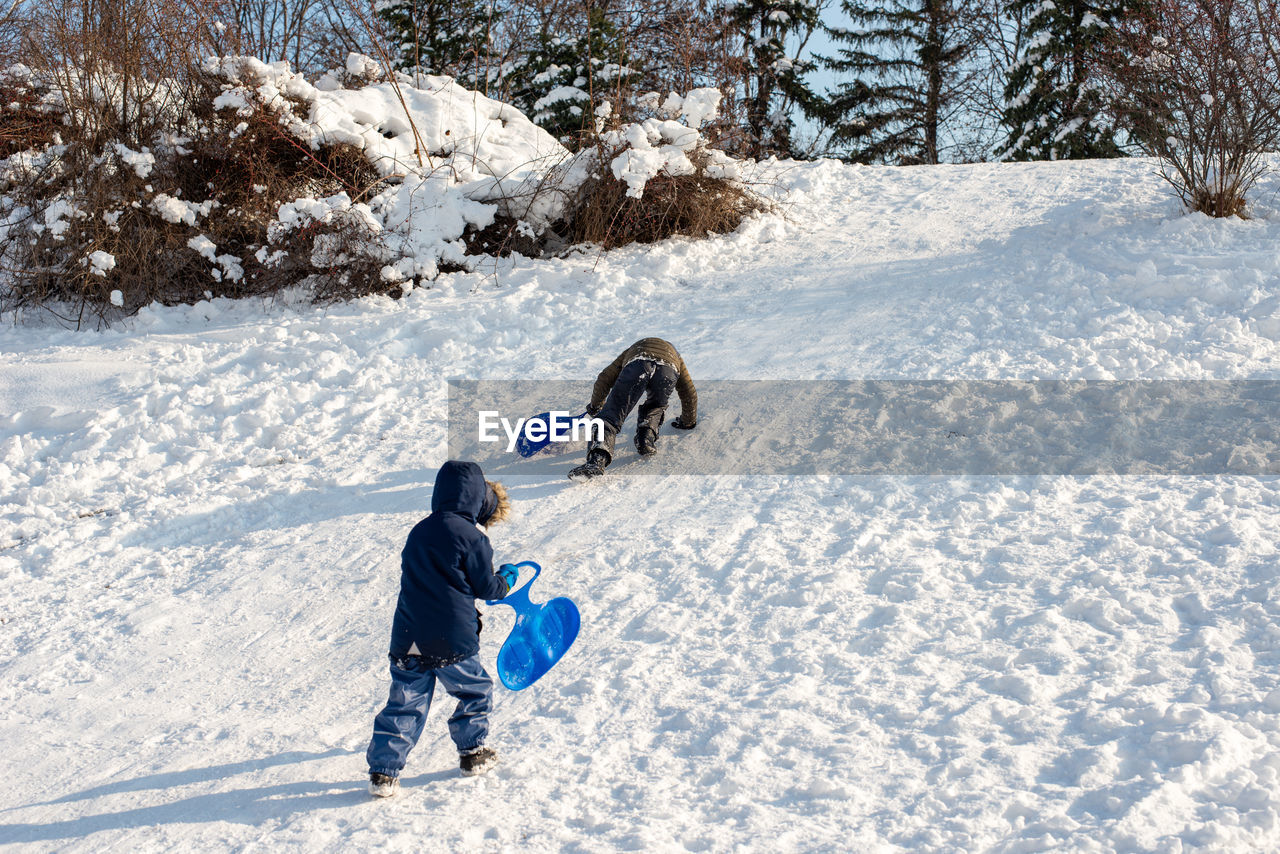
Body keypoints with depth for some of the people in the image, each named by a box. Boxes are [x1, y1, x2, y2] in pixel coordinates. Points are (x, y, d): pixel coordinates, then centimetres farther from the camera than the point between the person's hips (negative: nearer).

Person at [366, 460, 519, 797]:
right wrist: (506, 580, 19)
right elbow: (486, 587, -4)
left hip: (408, 640, 5)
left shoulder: (418, 532, 11)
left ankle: (383, 771, 3)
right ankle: (472, 752, 28)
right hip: (452, 640, -5)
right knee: (476, 690, 19)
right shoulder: (470, 537, -10)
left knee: (405, 705, 8)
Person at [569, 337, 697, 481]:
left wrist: (595, 405, 60)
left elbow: (604, 379, 44)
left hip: (636, 365, -1)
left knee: (612, 414, -7)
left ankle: (598, 459, -29)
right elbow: (689, 393, 48)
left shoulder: (632, 350, 46)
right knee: (656, 407, 32)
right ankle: (646, 437, 8)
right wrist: (687, 423, 62)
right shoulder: (675, 356, 47)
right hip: (668, 371, 1)